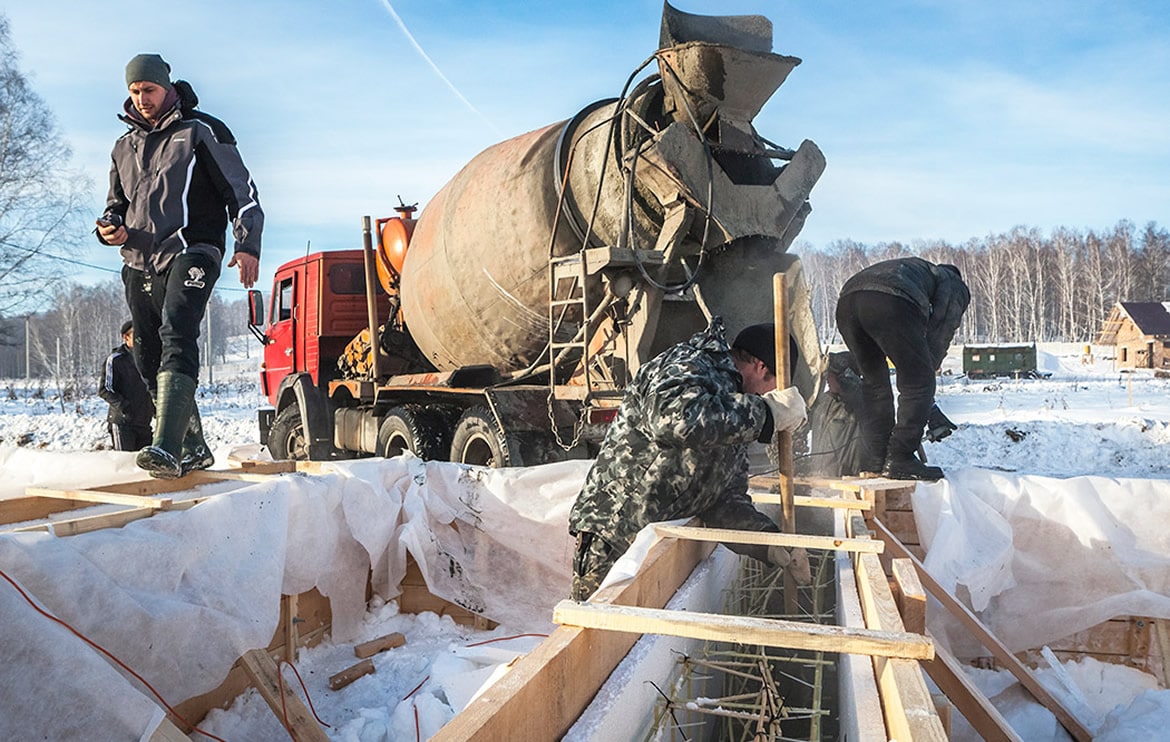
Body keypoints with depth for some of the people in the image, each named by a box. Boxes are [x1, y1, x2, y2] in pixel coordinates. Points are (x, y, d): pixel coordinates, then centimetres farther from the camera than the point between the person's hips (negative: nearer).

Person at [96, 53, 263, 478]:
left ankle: (168, 447, -37)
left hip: (190, 252, -7)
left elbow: (240, 189, -1)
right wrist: (110, 226, 6)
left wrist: (247, 244, -13)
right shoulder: (125, 147, 21)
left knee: (176, 335, -27)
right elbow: (117, 201, 31)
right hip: (140, 262, 7)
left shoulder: (201, 132, 3)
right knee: (148, 357, 5)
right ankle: (194, 448, 15)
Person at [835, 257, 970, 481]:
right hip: (891, 303, -7)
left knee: (874, 381, 20)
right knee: (919, 382, 6)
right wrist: (928, 370, 20)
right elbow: (939, 336, 14)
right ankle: (899, 460, 2)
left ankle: (873, 462, 18)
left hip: (847, 300, 7)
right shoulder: (955, 287, 29)